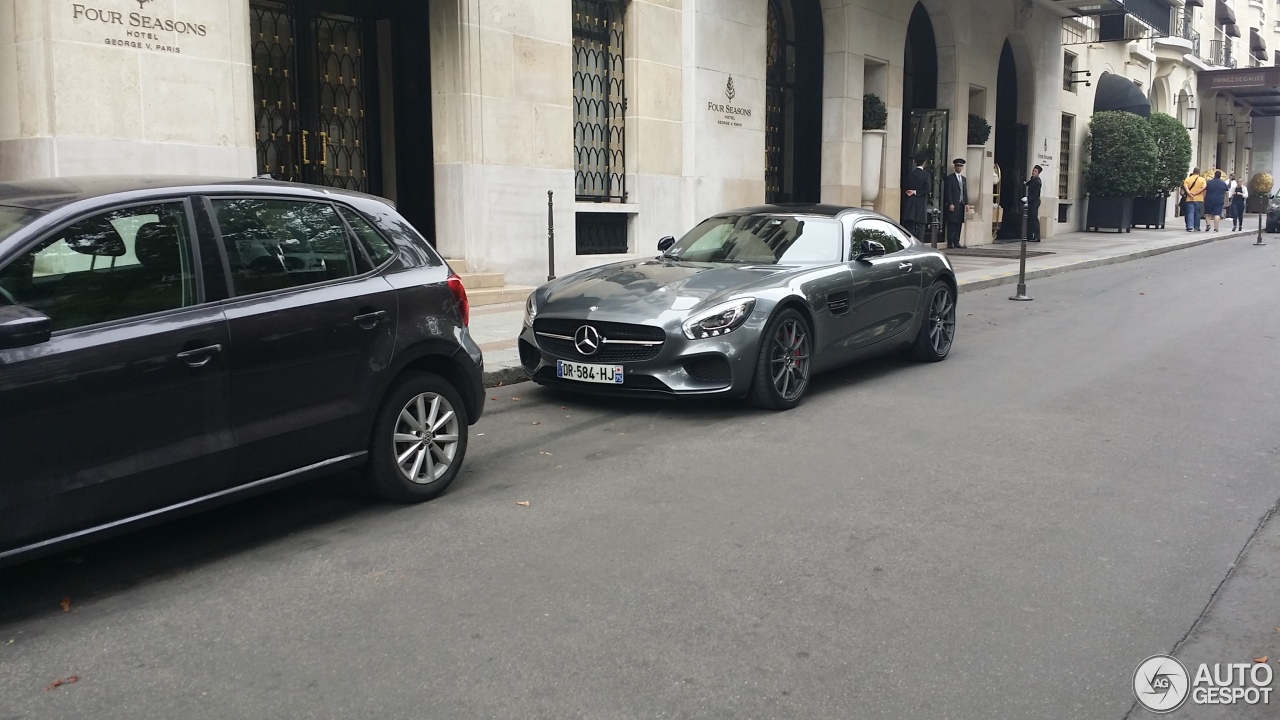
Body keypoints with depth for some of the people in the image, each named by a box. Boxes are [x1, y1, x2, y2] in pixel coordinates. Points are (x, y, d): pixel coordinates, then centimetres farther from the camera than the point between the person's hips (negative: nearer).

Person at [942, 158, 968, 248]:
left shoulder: (964, 179, 20)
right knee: (952, 224, -7)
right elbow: (948, 192, -8)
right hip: (953, 205, -6)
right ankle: (950, 242, -6)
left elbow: (965, 192, 20)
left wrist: (966, 203, 9)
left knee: (959, 224, 5)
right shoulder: (950, 178, -1)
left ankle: (956, 242, 8)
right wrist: (950, 204, -15)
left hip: (961, 204, 6)